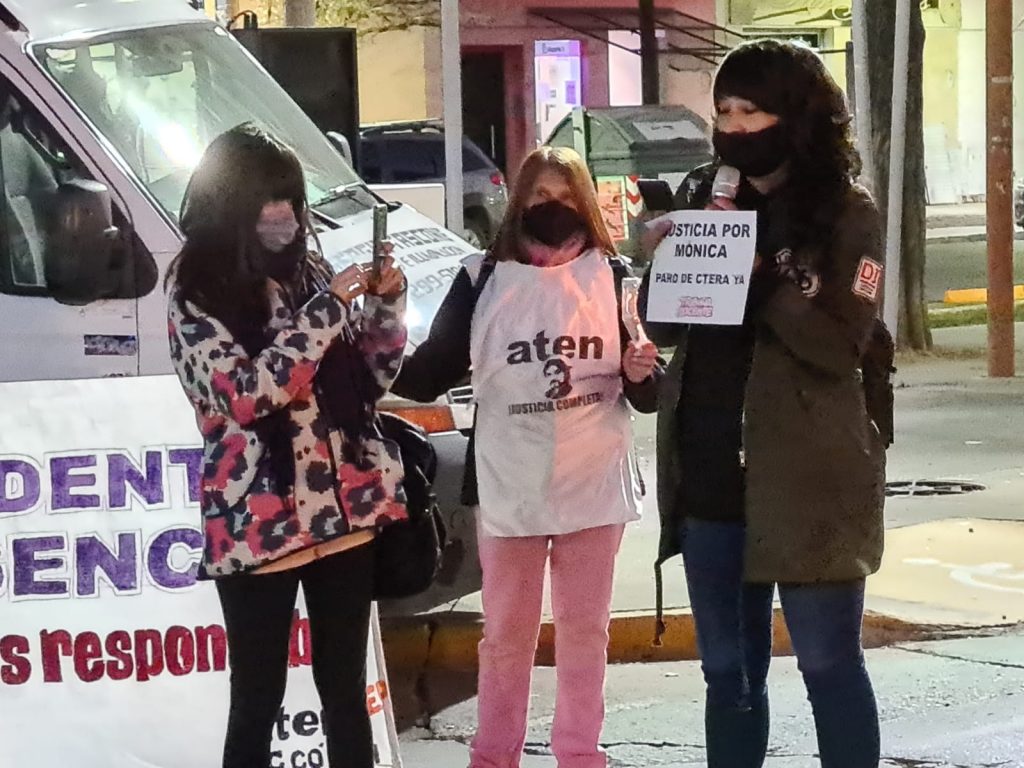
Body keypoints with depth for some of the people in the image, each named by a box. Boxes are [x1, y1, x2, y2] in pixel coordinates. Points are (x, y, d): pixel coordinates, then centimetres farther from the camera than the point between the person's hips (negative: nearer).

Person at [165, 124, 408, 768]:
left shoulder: (310, 274, 9)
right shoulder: (195, 296, -7)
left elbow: (369, 378, 14)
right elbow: (246, 393, -19)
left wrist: (387, 305, -3)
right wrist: (329, 309, -19)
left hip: (346, 512, 5)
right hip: (258, 526, -5)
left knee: (346, 687, 13)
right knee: (259, 699, 2)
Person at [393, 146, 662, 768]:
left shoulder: (613, 276, 1)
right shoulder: (484, 278, 0)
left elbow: (649, 396, 5)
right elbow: (432, 376, -3)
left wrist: (640, 374, -18)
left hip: (594, 483, 0)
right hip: (509, 485, 0)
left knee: (585, 627, 11)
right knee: (507, 629, 9)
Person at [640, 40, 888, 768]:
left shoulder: (846, 213, -6)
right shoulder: (704, 198, 9)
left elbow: (842, 347, -14)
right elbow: (666, 329, 12)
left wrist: (762, 274, -22)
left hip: (805, 481, -5)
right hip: (707, 474, 5)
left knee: (829, 665, 1)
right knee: (728, 672, 12)